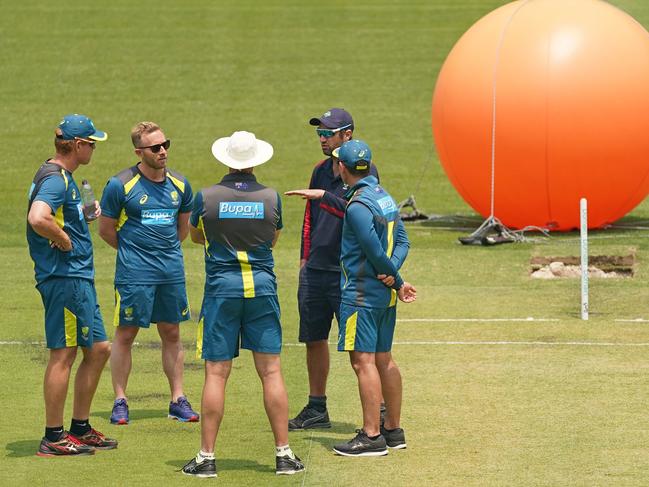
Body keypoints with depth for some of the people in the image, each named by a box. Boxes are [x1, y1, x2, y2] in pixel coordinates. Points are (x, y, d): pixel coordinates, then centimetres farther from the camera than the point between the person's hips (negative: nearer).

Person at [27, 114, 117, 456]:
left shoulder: (61, 177, 17)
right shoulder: (55, 178, -16)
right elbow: (37, 219, -33)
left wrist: (85, 215, 16)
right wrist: (64, 241, -19)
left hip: (79, 278, 11)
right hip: (64, 277, -11)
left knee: (98, 349, 15)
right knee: (63, 354, -6)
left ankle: (80, 428, 23)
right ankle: (53, 438, -1)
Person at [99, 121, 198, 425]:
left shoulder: (179, 184, 6)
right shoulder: (121, 185, -8)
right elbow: (106, 229, 1)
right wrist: (133, 251, 7)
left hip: (172, 271, 4)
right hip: (133, 274, -4)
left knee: (172, 334, 9)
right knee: (125, 334, 0)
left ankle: (178, 400, 15)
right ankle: (120, 402, 7)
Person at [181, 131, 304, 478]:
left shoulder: (206, 197, -4)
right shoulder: (270, 198, -1)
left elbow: (195, 235, 14)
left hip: (221, 287, -1)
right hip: (262, 286, 1)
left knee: (216, 373, 0)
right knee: (271, 371, 4)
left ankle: (206, 457, 0)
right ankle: (284, 455, 6)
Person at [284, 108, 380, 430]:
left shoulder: (364, 171, -8)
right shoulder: (321, 170, 15)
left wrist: (324, 196, -27)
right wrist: (305, 258, 17)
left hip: (347, 272, -7)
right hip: (315, 269, 7)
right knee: (313, 339, 11)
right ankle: (316, 410, 20)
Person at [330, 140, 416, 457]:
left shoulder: (358, 206, -17)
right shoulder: (385, 198, 11)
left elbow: (376, 253, -18)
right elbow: (402, 241, 9)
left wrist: (398, 282, -5)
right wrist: (393, 274, -7)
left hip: (361, 294, -9)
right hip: (385, 294, 9)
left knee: (363, 360, -9)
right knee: (383, 359, 15)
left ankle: (371, 437, -11)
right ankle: (393, 430, 21)